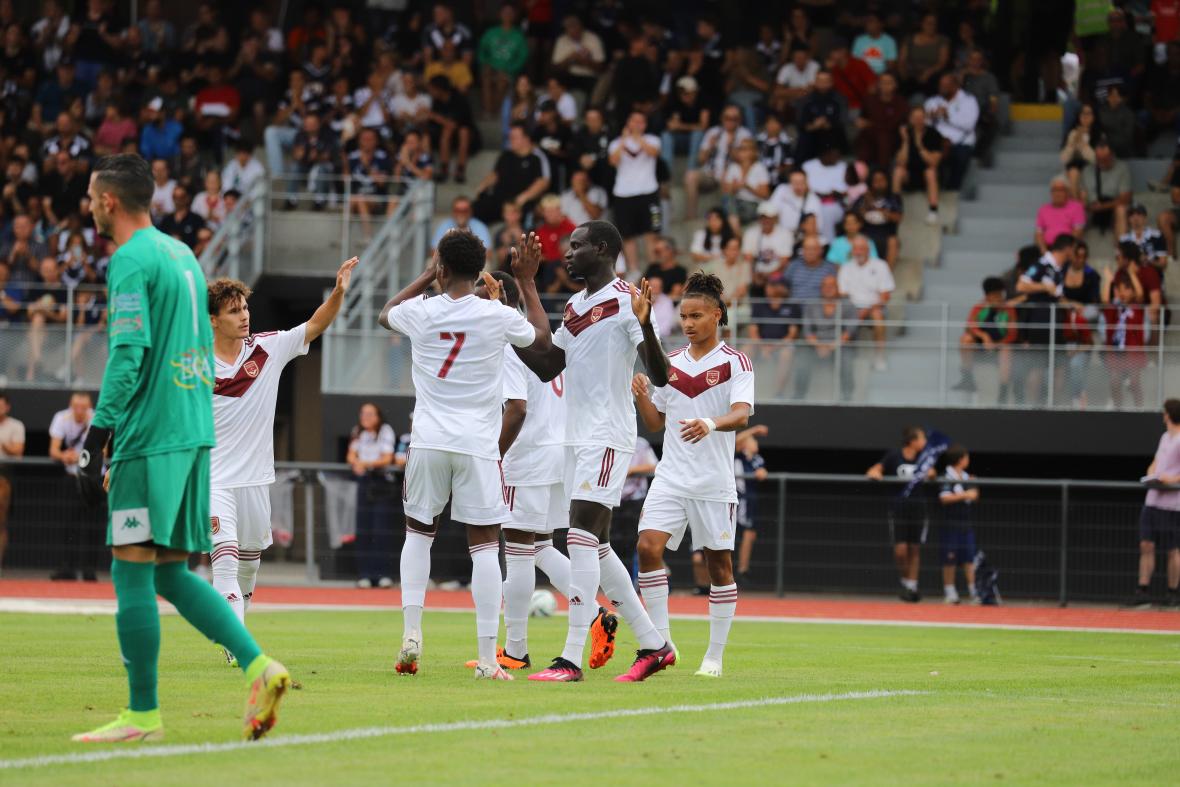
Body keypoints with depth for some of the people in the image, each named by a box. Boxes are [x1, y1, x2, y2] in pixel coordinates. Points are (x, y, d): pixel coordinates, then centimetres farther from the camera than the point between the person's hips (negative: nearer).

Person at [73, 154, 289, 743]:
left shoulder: (131, 261, -10)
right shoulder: (181, 254, 18)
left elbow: (128, 356, -18)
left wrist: (96, 438, -17)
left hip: (149, 437, -9)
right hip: (195, 432, 9)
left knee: (132, 571, -4)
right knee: (170, 573, 12)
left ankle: (142, 715, -3)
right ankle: (259, 666, -1)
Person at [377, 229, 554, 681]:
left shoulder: (420, 313, -1)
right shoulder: (498, 317, -5)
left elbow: (386, 314, 25)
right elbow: (543, 339, 17)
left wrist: (427, 276, 29)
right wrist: (526, 282, 23)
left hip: (428, 440, 2)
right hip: (478, 444, -1)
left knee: (418, 533, 19)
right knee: (485, 544, 0)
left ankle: (411, 631, 5)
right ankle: (487, 658, -4)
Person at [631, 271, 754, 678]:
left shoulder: (735, 363, -5)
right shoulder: (670, 364, 11)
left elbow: (741, 414, -21)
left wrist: (711, 424, -41)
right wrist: (641, 397, -3)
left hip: (714, 483, -4)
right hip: (671, 477, 4)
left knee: (719, 564, 2)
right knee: (648, 546, -14)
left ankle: (715, 655, 12)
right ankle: (661, 641, -7)